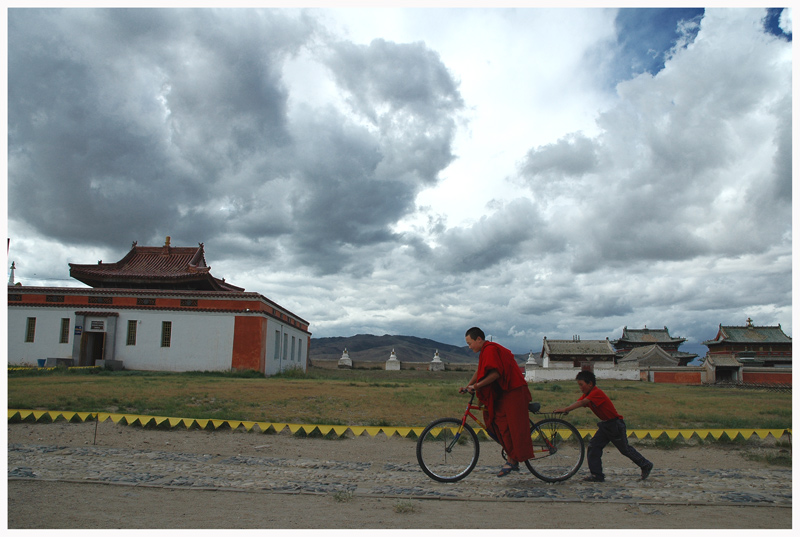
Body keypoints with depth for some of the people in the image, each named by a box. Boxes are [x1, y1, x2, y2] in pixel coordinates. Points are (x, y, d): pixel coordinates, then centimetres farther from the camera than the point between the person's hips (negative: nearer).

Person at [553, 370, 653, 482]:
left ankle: (646, 465, 29)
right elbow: (577, 403, -9)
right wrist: (565, 410, -27)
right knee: (593, 446, -3)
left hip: (615, 424, -9)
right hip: (604, 425, 9)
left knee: (625, 449, 6)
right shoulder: (587, 395, 4)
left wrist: (565, 409, -42)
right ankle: (596, 475, 0)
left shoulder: (597, 393, -26)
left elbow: (581, 403, -37)